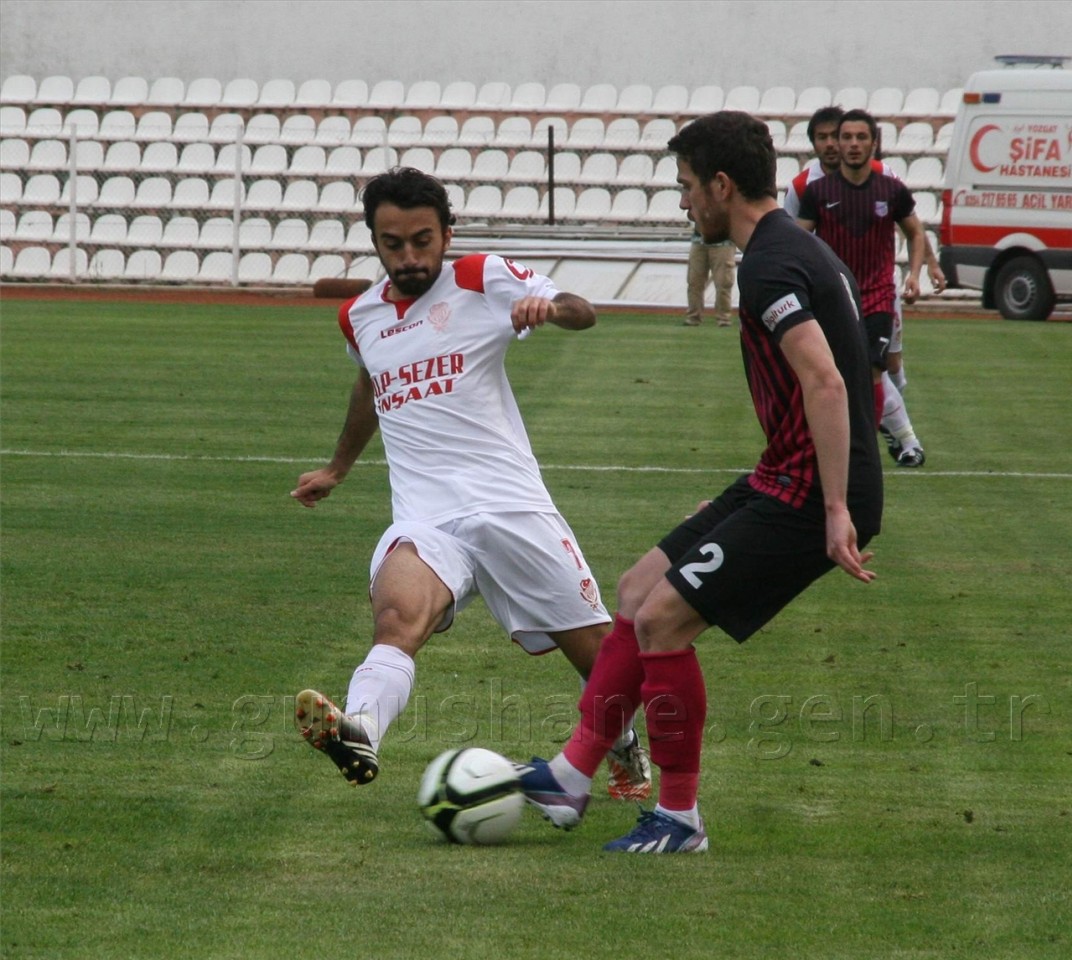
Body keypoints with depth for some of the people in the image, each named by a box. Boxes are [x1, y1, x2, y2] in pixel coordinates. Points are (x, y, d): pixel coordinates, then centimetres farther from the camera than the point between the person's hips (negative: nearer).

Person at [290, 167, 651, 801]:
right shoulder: (360, 317, 15)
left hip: (511, 505, -1)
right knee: (397, 617, -31)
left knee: (597, 651, 5)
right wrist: (337, 470, 49)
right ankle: (358, 735, -60)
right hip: (425, 522, 1)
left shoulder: (483, 280, 2)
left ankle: (628, 755, 36)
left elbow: (583, 315, -9)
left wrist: (549, 305, -33)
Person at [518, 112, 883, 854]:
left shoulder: (771, 268, -18)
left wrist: (836, 512, -31)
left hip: (809, 499, -10)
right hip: (786, 484, 10)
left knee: (662, 619, -9)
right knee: (640, 588, 14)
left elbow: (825, 384, -29)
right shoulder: (800, 250, 15)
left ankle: (679, 818, 1)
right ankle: (572, 775, 18)